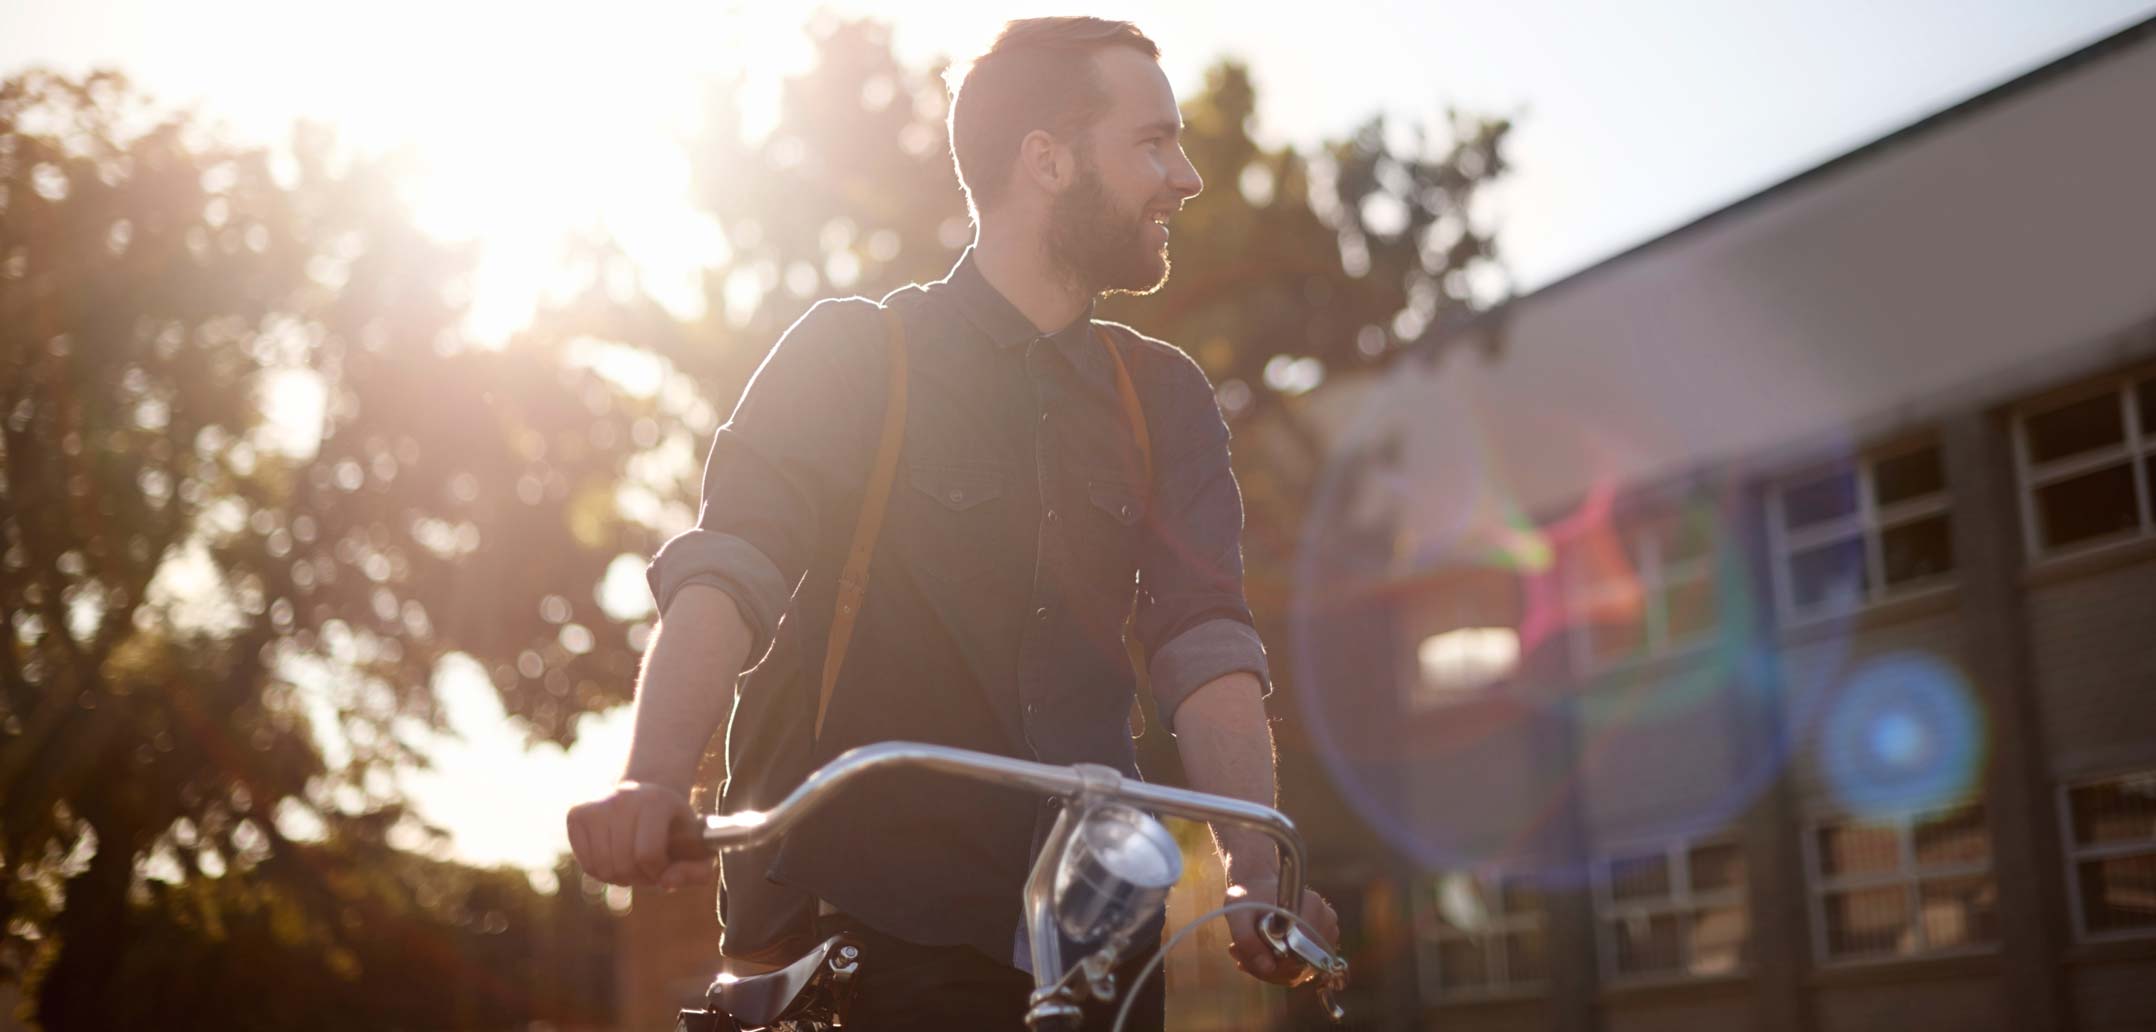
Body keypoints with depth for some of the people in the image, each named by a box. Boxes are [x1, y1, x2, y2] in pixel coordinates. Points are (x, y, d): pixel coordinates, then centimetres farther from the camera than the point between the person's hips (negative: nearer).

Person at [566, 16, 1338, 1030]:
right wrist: (653, 782, -34)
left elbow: (1204, 642, -4)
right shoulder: (850, 355, 0)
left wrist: (1258, 871, -21)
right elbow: (722, 573, -14)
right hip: (871, 934, -3)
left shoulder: (1161, 396, 9)